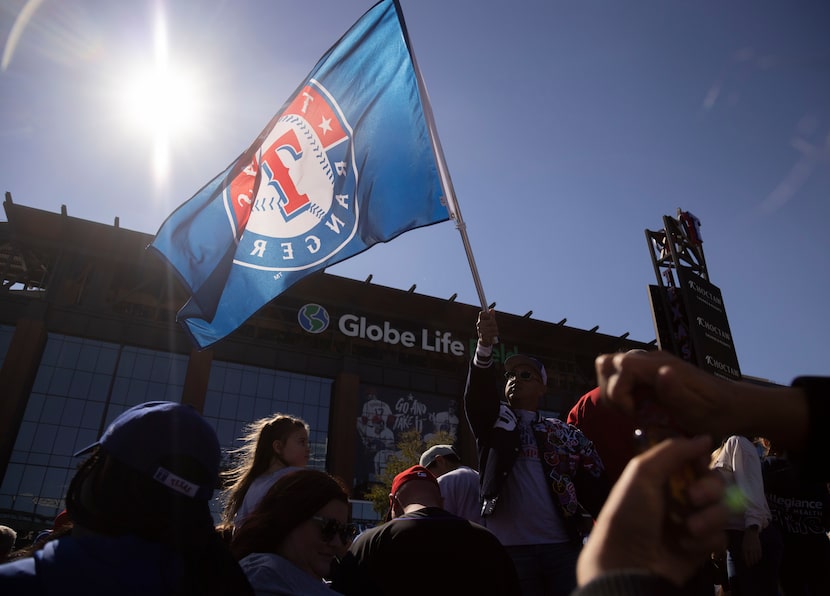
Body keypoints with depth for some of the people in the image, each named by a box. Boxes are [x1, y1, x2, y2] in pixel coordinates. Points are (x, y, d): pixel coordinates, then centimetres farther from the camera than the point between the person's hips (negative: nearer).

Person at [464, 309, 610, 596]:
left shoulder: (567, 433, 13)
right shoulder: (495, 421, 10)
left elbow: (596, 489, 6)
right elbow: (479, 394, -11)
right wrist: (484, 346, -28)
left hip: (564, 545, 1)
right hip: (510, 547, -1)